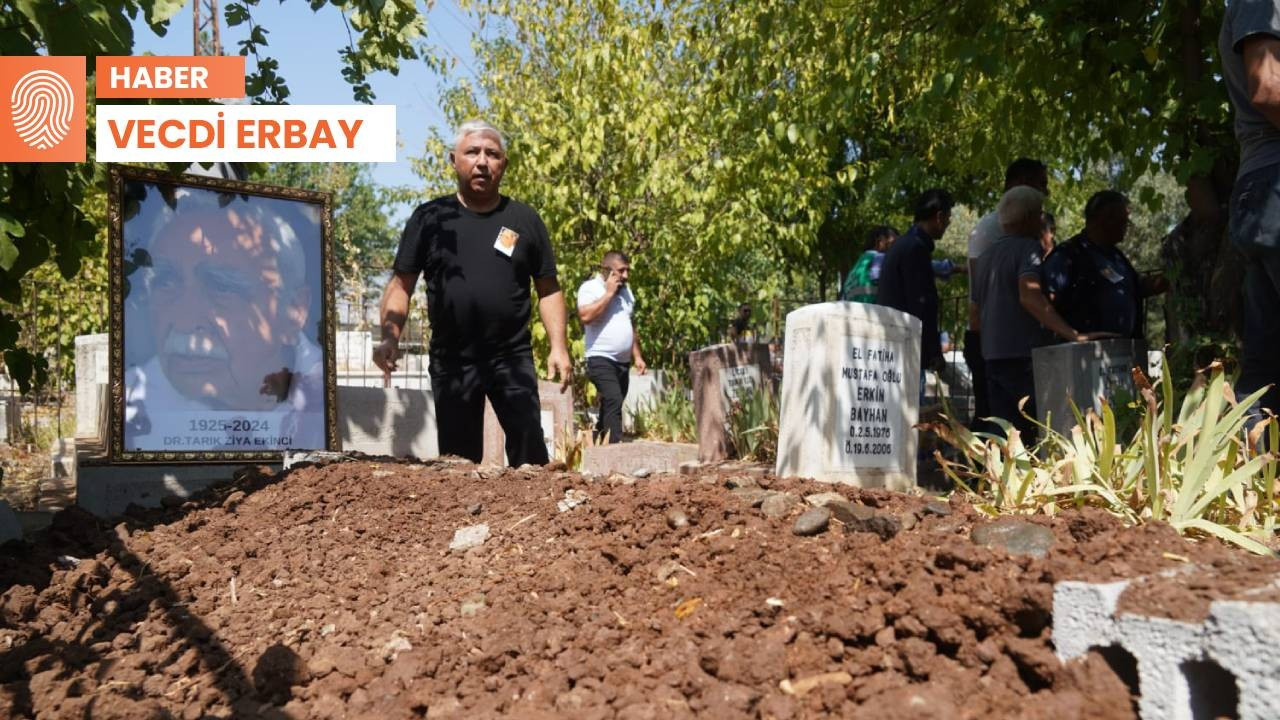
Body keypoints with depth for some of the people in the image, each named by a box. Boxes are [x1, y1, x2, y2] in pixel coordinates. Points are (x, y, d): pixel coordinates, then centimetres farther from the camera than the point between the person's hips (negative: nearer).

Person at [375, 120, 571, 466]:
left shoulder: (524, 219, 5)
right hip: (451, 359, 1)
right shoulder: (430, 218, 4)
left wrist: (558, 346, -3)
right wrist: (390, 337, -13)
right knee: (458, 458, 8)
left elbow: (548, 288, 9)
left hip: (512, 357, -1)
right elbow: (401, 284, 3)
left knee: (530, 451, -8)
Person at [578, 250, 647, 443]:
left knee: (609, 408, 11)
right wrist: (609, 293, -16)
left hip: (623, 362, 8)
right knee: (614, 403, -21)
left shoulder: (626, 290, 17)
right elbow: (585, 316, -24)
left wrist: (637, 356, 17)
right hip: (601, 360, -8)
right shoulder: (590, 288, -6)